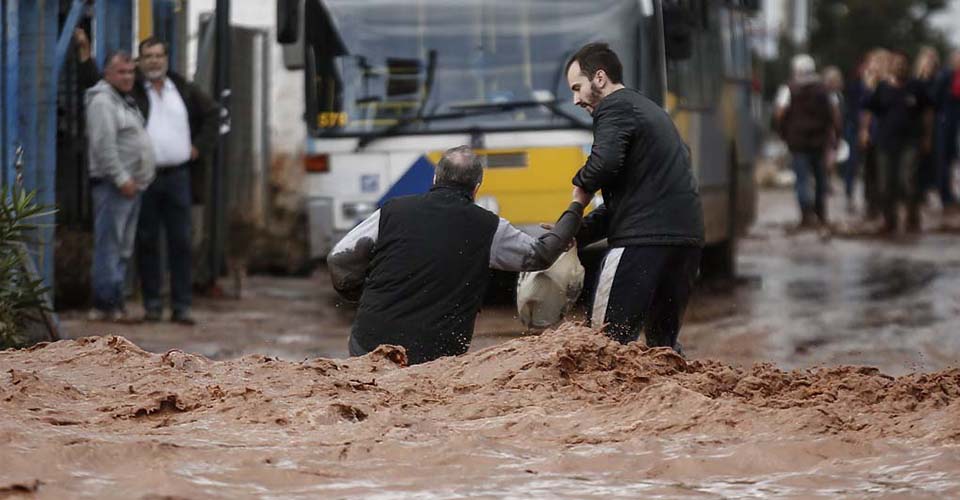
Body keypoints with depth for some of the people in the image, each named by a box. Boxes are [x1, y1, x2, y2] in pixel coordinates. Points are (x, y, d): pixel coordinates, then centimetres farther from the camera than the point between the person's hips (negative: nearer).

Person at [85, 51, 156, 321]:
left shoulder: (126, 100, 21)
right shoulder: (102, 101, -10)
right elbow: (104, 145, -19)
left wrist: (138, 179, 18)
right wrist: (122, 178, -20)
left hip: (131, 184, 10)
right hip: (113, 184, -10)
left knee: (123, 248, 11)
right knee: (109, 244, -10)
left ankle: (114, 301, 15)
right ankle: (106, 304, -11)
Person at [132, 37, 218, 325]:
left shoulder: (184, 90, 12)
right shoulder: (132, 91, 1)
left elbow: (211, 113, 24)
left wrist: (200, 146, 15)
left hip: (177, 174, 2)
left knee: (180, 242, 1)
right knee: (147, 242, 1)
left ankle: (181, 306, 5)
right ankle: (152, 304, 9)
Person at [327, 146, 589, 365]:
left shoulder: (393, 210, 4)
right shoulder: (489, 229, 3)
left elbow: (339, 259, 6)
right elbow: (541, 254, 18)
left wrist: (354, 291, 27)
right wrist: (576, 207, 32)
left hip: (369, 343, 2)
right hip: (434, 354, -2)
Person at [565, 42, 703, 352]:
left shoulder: (615, 108, -3)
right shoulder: (651, 110, 27)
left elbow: (604, 162, -24)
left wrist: (581, 185, -2)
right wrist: (578, 235, 20)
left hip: (644, 239, -10)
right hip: (687, 237, 10)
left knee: (609, 340, -8)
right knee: (664, 343, 19)